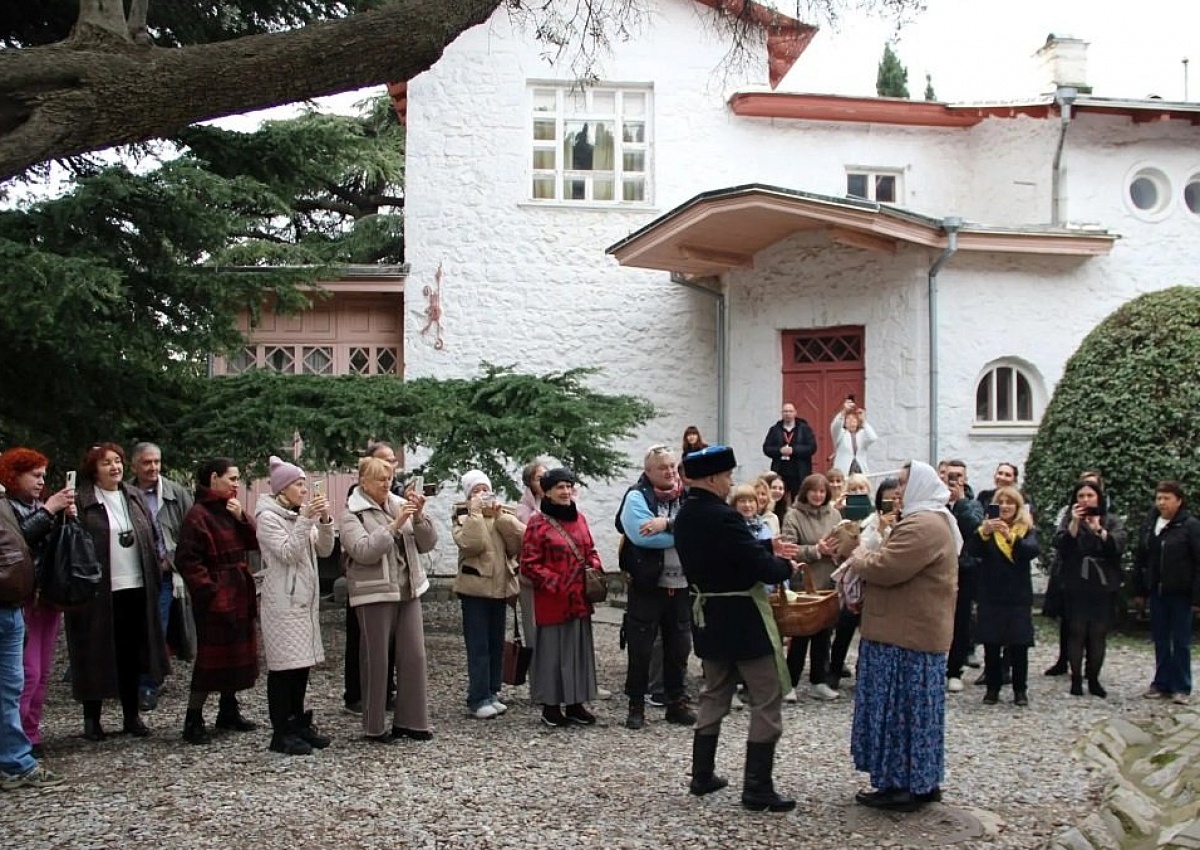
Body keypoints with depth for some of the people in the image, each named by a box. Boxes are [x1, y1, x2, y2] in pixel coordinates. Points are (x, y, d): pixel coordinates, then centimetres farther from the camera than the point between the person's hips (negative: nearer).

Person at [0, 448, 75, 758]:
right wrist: (49, 511, -22)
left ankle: (30, 735, 16)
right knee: (27, 672, -11)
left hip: (48, 596, 7)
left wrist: (67, 517, -2)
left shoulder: (39, 507, 15)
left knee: (42, 672, 9)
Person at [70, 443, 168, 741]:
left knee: (131, 654, 11)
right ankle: (92, 718, 15)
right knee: (97, 654, 3)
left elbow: (152, 538, 16)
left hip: (136, 589, 5)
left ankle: (132, 714, 21)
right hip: (99, 592, -5)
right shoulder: (81, 502, -5)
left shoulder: (134, 498, 13)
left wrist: (155, 571, 10)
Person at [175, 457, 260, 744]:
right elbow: (186, 559, -17)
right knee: (211, 655, -6)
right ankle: (193, 721, 2)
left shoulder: (231, 509, 13)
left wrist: (241, 518, -9)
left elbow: (255, 542, 6)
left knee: (239, 654, 13)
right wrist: (209, 590, -19)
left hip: (240, 594, 8)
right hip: (216, 598, -8)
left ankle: (228, 712, 26)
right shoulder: (199, 514, -12)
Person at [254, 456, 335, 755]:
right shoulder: (268, 517, -8)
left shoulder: (300, 515, 15)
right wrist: (306, 520, -22)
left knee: (302, 664, 11)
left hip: (305, 600, 8)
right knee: (283, 666, -5)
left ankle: (298, 725, 19)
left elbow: (324, 551, 8)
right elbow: (287, 553, -19)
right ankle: (281, 734, 0)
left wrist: (324, 520, -7)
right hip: (282, 603, -8)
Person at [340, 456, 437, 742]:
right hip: (374, 595, -5)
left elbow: (427, 544, 7)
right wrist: (395, 524, -24)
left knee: (414, 656, 5)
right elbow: (364, 551, -20)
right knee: (376, 660, 1)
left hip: (409, 592, 5)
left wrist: (419, 517, -10)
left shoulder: (400, 505, 10)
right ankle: (375, 727, 12)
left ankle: (410, 720, 16)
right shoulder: (351, 515, -4)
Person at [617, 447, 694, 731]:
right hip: (647, 584, -5)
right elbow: (641, 535, -22)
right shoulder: (636, 496, -6)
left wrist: (668, 523, -23)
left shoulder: (686, 496, 9)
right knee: (640, 648, 2)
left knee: (679, 647, 13)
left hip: (681, 584, 5)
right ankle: (636, 706, 13)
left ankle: (677, 703, 25)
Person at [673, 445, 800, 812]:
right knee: (767, 700, 1)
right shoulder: (722, 517, -24)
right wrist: (785, 566, -3)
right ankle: (757, 788, 2)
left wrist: (768, 545, 13)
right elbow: (762, 569, -23)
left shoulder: (685, 516, 5)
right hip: (742, 619, -9)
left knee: (715, 693, 20)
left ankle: (702, 775, 24)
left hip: (708, 617, 9)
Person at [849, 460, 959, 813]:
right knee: (916, 709, 15)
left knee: (902, 707, -3)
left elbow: (885, 568, -24)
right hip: (918, 630, 11)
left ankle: (902, 787, 3)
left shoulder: (922, 526, -19)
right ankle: (923, 782, 22)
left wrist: (859, 555, -5)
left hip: (908, 634, -11)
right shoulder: (932, 520, 18)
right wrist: (870, 556, 4)